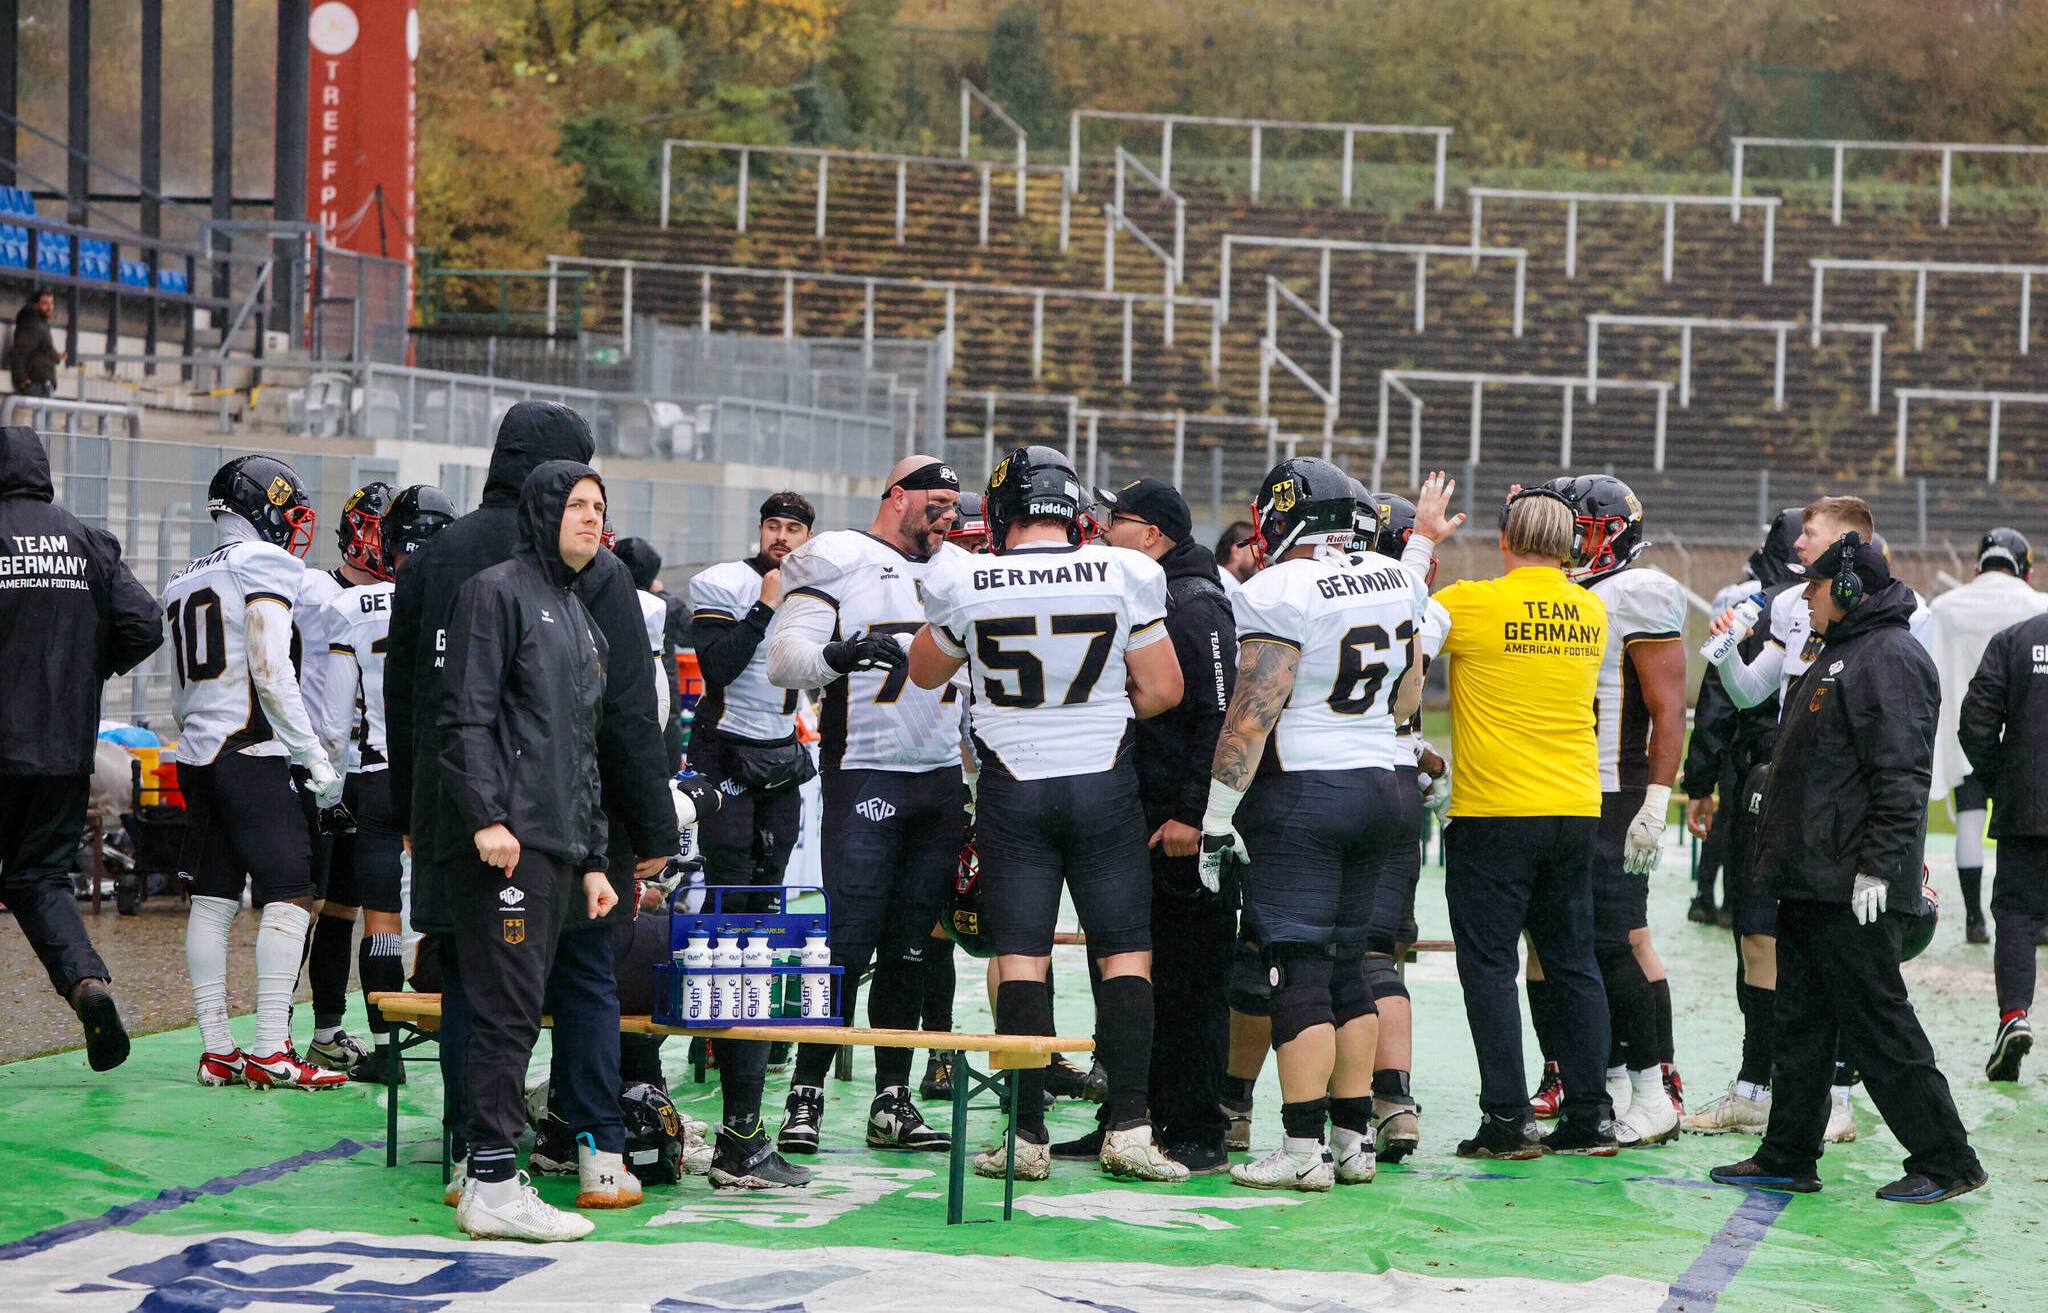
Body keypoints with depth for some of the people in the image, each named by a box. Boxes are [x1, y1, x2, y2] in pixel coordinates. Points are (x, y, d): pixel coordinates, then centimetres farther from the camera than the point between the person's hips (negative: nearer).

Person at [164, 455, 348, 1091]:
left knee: (212, 899, 8)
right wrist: (316, 760, -11)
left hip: (197, 753, 8)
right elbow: (271, 675, -15)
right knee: (289, 896, -6)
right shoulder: (265, 565, -7)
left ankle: (216, 1049, 9)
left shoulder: (185, 581, 17)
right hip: (253, 753, -8)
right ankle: (271, 1051, -11)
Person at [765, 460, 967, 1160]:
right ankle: (806, 1097, -4)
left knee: (910, 947, 6)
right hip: (864, 777, -6)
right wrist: (840, 654, -30)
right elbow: (783, 657, -12)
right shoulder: (839, 562, -2)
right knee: (850, 945, -10)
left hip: (942, 782, 6)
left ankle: (892, 1103, 10)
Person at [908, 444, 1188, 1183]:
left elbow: (925, 673, 13)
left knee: (1021, 961, 3)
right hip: (1104, 783, 0)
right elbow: (1163, 691, -2)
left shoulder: (966, 584, -6)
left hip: (1013, 787, 0)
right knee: (1125, 956, 6)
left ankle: (1027, 1137, 2)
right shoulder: (1122, 576, -7)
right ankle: (1128, 1128, 1)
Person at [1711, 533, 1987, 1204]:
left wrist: (1877, 866, -24)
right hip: (1809, 883, 10)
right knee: (1801, 1022, 13)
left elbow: (1900, 773, -21)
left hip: (1854, 890, -10)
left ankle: (1946, 1161, 1)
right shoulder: (1838, 656, 19)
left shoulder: (1890, 658, -14)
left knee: (1876, 1023, -6)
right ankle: (1788, 1156, 19)